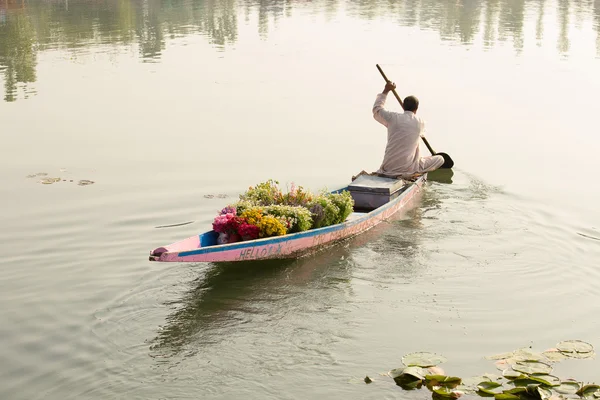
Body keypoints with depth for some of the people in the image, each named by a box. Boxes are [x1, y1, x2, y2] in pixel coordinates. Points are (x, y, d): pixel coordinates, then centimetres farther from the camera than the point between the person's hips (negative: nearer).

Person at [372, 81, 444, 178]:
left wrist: (385, 91, 23)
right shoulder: (420, 123, -2)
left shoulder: (392, 118, -5)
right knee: (440, 159, 10)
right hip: (408, 169, -4)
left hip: (389, 167, 4)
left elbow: (376, 110, 17)